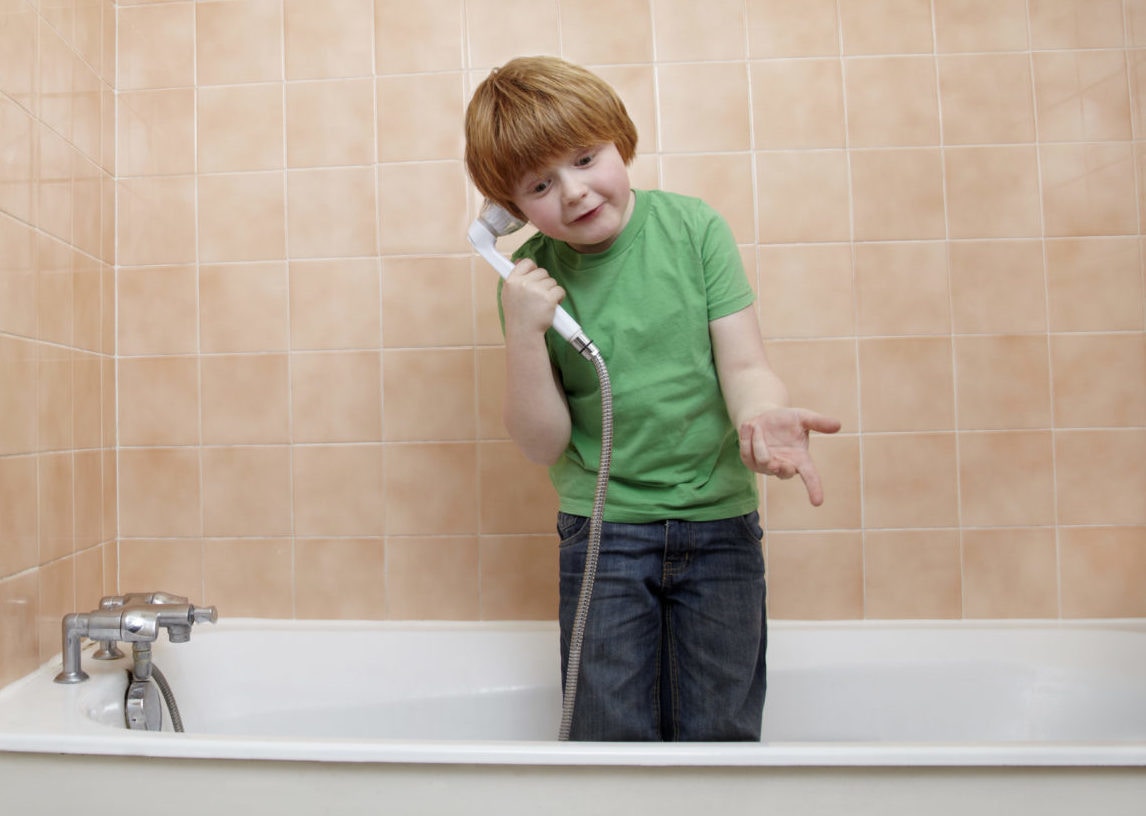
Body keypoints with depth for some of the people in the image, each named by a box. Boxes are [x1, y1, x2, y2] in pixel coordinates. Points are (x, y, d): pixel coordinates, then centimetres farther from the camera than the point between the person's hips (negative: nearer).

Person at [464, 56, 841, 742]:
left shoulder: (695, 227, -5)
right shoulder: (531, 278, -4)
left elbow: (744, 363, -7)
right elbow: (543, 442, -5)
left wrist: (760, 412, -30)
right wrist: (524, 333, -19)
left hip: (719, 519, 0)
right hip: (602, 529, 0)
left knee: (719, 733, 9)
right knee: (610, 737, 8)